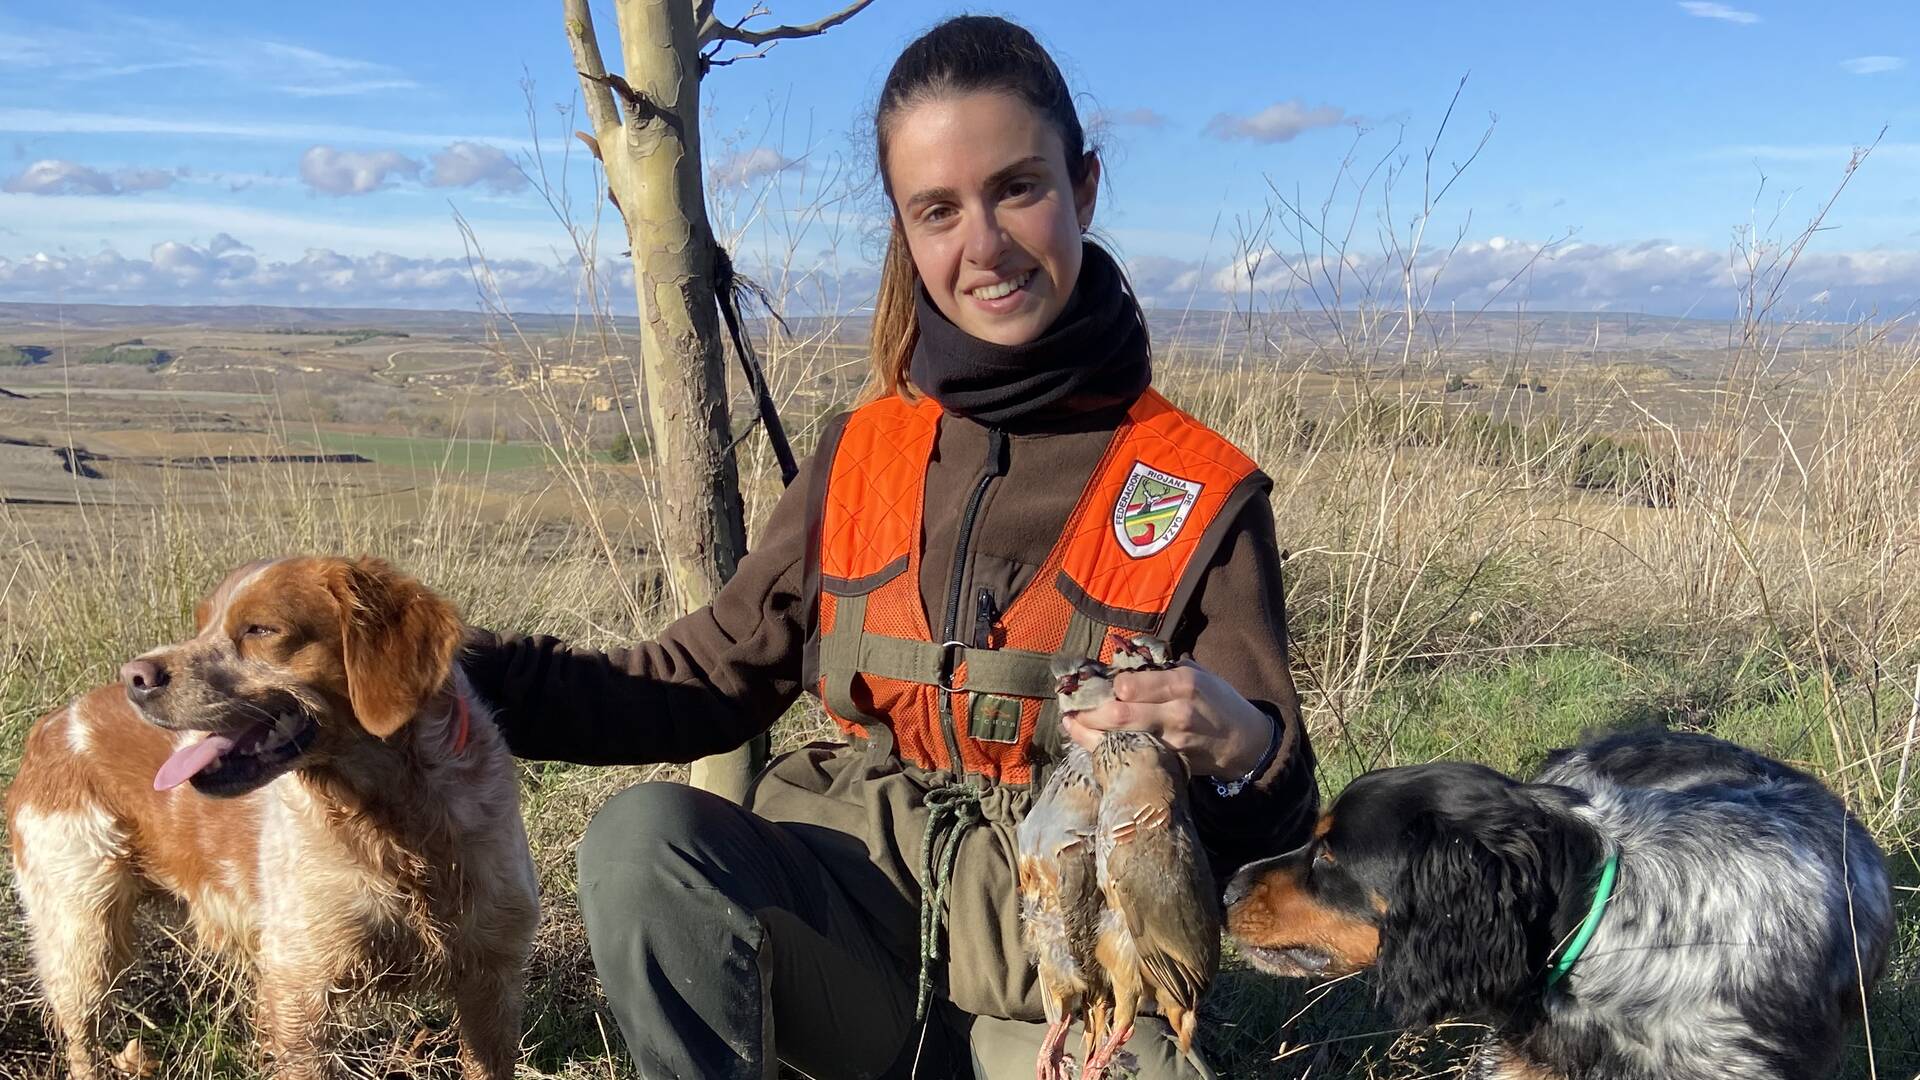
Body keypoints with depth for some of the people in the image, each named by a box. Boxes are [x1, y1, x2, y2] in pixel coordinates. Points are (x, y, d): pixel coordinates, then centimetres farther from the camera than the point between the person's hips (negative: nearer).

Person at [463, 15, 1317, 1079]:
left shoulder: (1200, 491, -5)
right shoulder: (863, 453, 4)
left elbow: (1263, 834, -4)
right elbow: (714, 678, 6)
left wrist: (1238, 749, -28)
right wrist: (471, 676, -6)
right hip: (861, 893, 2)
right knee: (643, 836, -25)